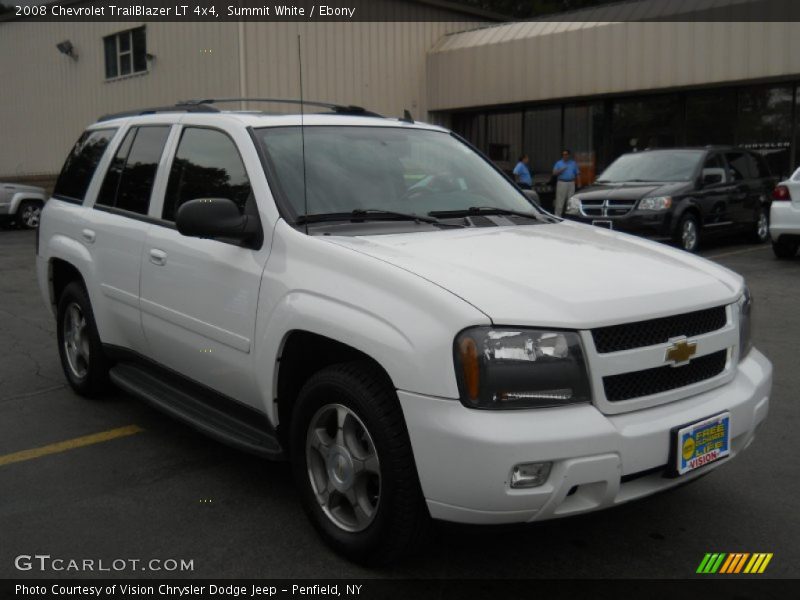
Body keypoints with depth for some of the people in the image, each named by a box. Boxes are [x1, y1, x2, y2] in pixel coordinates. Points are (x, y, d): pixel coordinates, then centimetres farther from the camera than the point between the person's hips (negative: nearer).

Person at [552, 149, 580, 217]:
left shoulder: (573, 163, 13)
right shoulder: (558, 163, 7)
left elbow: (577, 173, 13)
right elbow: (554, 173, 1)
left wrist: (578, 182, 1)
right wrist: (561, 170, -15)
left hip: (571, 183, 2)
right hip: (561, 183, -2)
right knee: (560, 201, -7)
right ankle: (557, 215, -6)